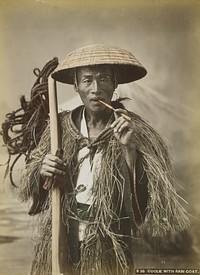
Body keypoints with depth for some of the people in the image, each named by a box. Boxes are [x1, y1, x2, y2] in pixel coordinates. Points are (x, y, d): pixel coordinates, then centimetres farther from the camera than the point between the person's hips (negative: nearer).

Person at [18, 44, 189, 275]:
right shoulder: (61, 127, -3)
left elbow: (145, 197, -17)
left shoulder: (136, 132, -12)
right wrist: (42, 171, -13)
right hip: (61, 243, 3)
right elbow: (32, 184, 7)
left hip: (109, 249, -2)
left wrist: (129, 149, -27)